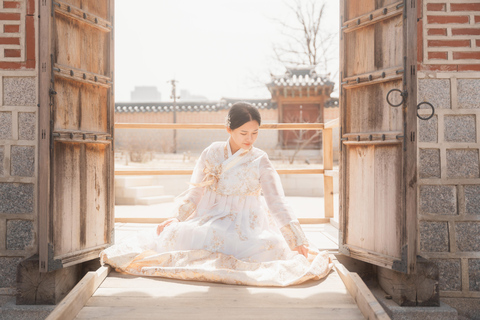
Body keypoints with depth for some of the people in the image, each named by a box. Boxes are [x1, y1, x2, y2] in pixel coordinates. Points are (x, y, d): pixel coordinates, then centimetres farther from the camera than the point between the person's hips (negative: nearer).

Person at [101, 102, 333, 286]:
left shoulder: (260, 161, -2)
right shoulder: (211, 154, 2)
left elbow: (277, 203, -6)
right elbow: (195, 193, 10)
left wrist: (300, 242, -13)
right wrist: (175, 220, -1)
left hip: (246, 226, 0)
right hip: (211, 220, 0)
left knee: (272, 247, -33)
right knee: (175, 235, -29)